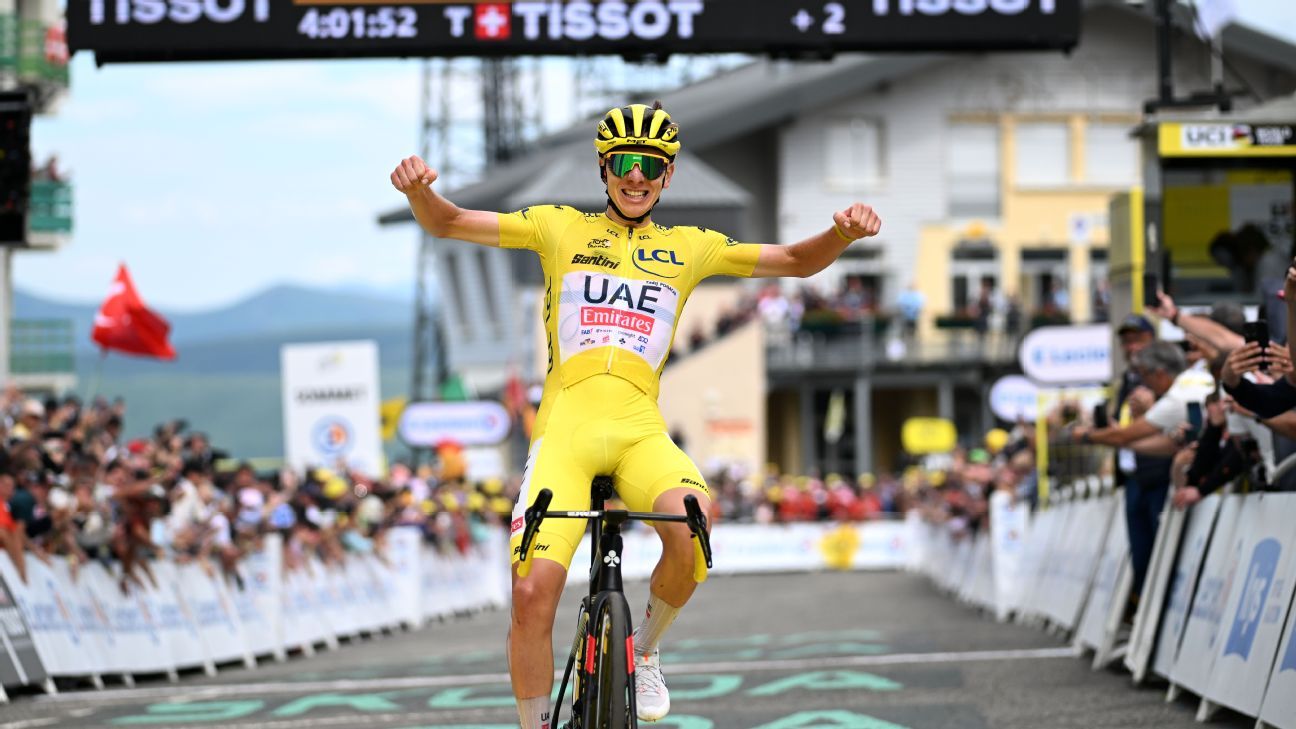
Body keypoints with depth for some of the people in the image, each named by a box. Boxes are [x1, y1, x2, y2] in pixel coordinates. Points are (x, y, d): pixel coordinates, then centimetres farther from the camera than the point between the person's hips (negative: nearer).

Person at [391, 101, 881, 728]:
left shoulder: (688, 247, 17)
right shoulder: (560, 228, 13)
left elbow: (797, 261, 18)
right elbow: (446, 224, 10)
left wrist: (843, 233, -3)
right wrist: (419, 188, -13)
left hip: (639, 431, 1)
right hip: (563, 428, -1)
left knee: (691, 528, -31)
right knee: (533, 593, -18)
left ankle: (645, 650, -1)